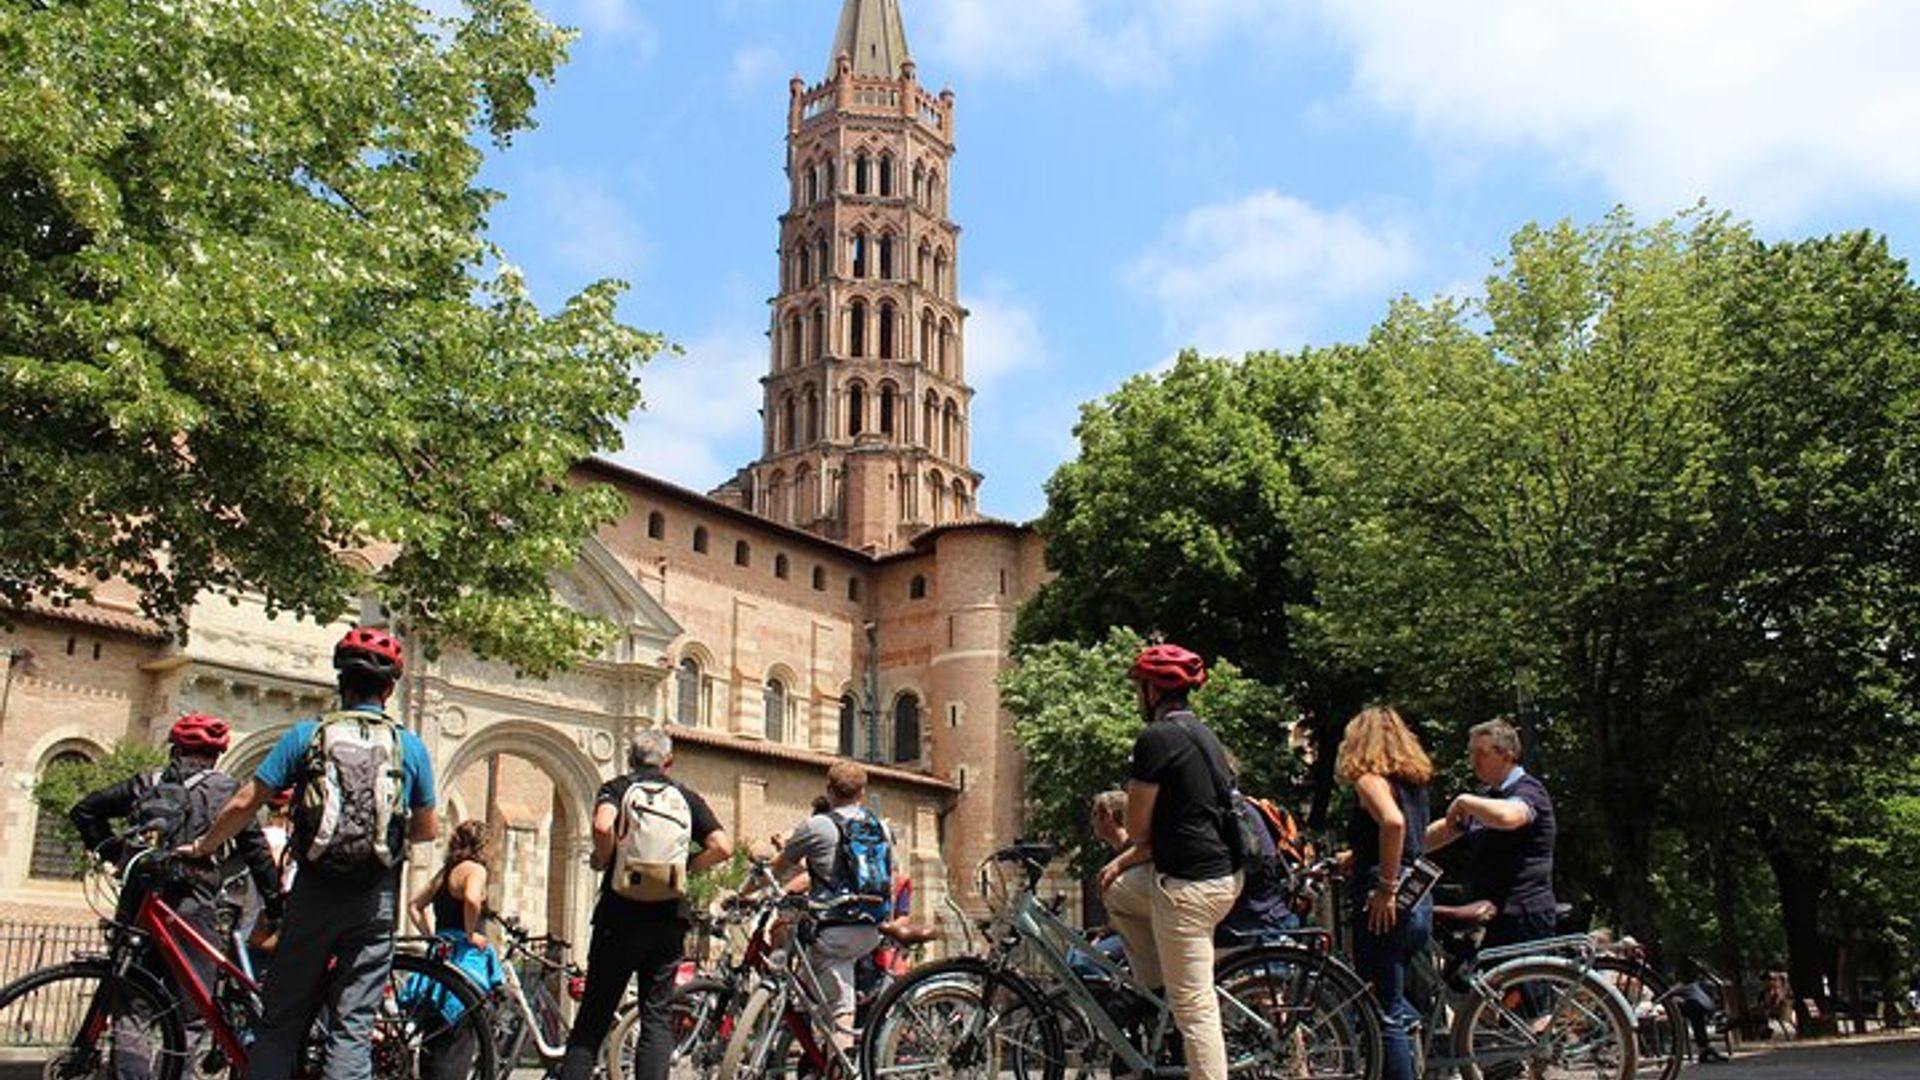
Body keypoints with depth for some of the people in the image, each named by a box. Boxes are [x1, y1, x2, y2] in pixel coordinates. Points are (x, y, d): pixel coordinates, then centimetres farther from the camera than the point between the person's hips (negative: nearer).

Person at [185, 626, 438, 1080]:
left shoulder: (307, 735, 3)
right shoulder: (410, 745, 4)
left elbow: (243, 805, 4)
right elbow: (428, 829, 11)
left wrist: (202, 847, 21)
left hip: (314, 892, 0)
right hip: (376, 900, 0)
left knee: (280, 1021, 11)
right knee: (353, 1027, 3)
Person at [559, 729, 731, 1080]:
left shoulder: (617, 788, 4)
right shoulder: (686, 797, 10)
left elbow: (603, 826, -19)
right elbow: (722, 847, -3)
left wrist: (602, 860, -1)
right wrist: (685, 866, 12)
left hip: (619, 916, -1)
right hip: (669, 919, 1)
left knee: (592, 1019, 5)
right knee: (658, 1019, 6)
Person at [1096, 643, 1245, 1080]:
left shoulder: (1156, 737, -13)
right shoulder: (1201, 733, 16)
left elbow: (1137, 827, -10)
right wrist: (1124, 861, 15)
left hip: (1189, 884, -10)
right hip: (1225, 875, 10)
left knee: (1194, 1007, 0)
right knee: (1118, 893, 27)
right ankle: (1159, 991, 26)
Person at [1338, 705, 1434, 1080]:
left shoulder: (1370, 778, -10)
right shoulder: (1415, 781, 15)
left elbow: (1393, 822, -30)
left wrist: (1385, 887, -24)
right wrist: (1349, 859, 27)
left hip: (1384, 909, -8)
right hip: (1419, 905, 8)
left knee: (1384, 1016, -3)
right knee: (1395, 1005, 23)